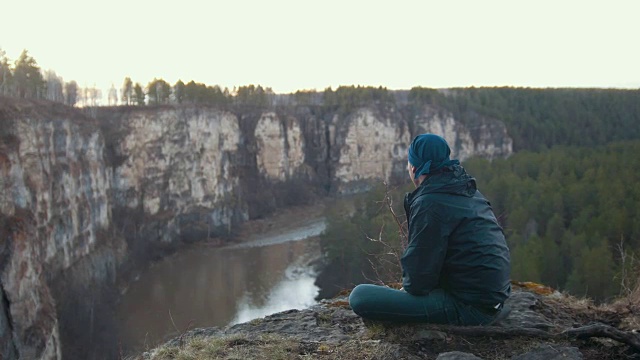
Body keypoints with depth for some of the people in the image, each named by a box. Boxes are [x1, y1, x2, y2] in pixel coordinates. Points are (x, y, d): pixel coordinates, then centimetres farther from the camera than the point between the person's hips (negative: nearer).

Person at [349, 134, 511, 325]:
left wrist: (408, 288, 5)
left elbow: (418, 280, -17)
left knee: (360, 296, -17)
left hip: (468, 307, -10)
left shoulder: (429, 202, -18)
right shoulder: (469, 191, 11)